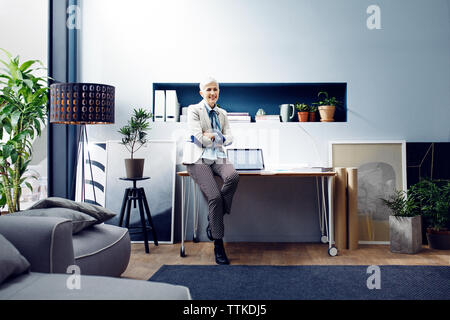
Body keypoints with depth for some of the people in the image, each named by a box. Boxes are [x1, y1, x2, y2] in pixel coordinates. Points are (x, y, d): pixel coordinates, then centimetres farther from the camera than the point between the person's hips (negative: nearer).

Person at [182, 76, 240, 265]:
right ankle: (218, 246, -12)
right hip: (198, 159, -4)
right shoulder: (194, 110, 3)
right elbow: (199, 138, -9)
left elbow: (229, 138, 10)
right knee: (214, 196, -25)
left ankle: (213, 220, -12)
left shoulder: (222, 113, 20)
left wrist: (212, 136, -7)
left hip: (218, 158, 5)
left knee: (233, 176, -32)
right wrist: (218, 137, 2)